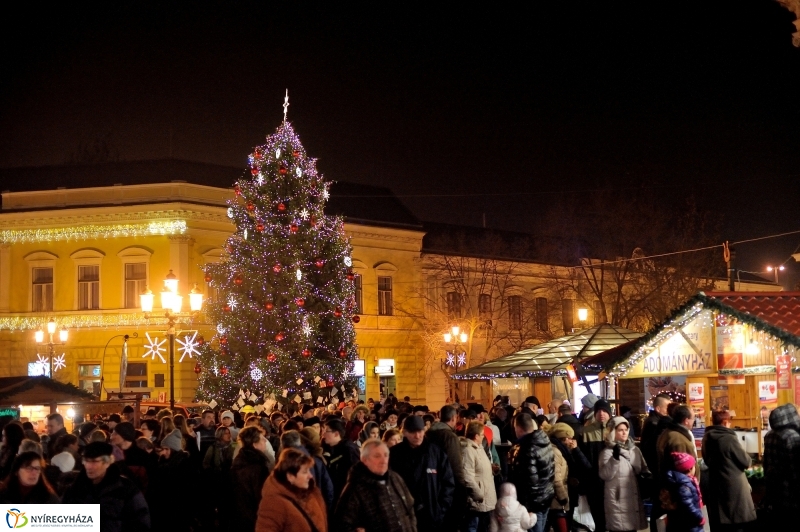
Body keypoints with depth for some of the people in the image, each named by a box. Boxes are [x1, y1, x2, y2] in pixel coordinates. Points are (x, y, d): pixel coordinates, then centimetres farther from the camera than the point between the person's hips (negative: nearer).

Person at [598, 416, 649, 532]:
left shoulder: (635, 450, 11)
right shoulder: (608, 452, -6)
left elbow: (643, 469, 22)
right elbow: (605, 475, -17)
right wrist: (615, 458, -25)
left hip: (634, 497, 6)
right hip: (617, 498, -6)